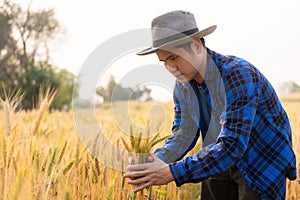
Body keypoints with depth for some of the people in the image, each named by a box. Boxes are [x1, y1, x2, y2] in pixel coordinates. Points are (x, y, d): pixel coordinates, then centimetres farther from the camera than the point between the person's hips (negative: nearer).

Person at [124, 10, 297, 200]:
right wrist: (159, 160, -22)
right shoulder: (183, 84, -5)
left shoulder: (238, 75, -29)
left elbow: (231, 146, -34)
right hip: (222, 163, 6)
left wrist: (173, 173, -38)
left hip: (263, 165, -6)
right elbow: (184, 133, 0)